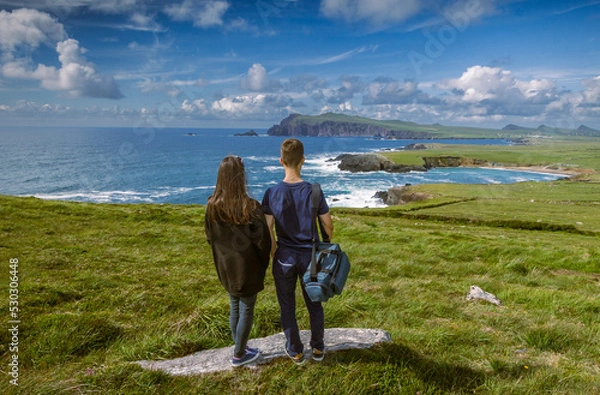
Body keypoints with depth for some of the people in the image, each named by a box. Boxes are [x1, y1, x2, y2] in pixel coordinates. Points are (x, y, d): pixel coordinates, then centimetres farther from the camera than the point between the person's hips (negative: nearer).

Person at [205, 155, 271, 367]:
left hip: (225, 266, 5)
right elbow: (262, 240, -16)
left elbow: (210, 236, 3)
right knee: (247, 310, 12)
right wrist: (263, 265, 0)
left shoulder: (212, 206, -8)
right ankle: (239, 355, 25)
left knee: (234, 307, 22)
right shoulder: (251, 207, -23)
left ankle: (240, 347, 38)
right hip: (247, 267, -5)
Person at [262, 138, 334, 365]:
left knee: (287, 307, 17)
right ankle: (318, 348, 35)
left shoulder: (272, 193, -13)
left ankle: (295, 352, 31)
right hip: (309, 256, 1)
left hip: (284, 258, 0)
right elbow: (328, 225, -5)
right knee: (314, 304, 19)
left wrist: (273, 252, 7)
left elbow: (268, 230, -10)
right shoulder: (313, 191, -13)